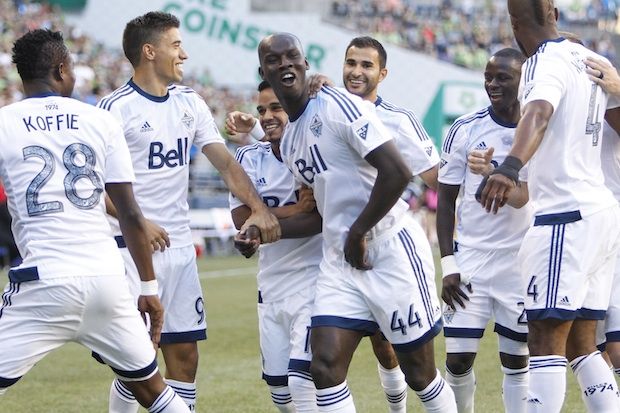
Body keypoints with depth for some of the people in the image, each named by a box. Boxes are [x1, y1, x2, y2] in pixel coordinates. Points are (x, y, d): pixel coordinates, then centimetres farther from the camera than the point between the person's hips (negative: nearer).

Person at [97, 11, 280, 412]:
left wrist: (259, 208, -5)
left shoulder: (190, 103, 10)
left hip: (180, 248, 6)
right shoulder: (115, 108, -9)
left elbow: (225, 161, 10)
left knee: (185, 356, 5)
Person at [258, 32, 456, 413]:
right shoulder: (288, 142, 14)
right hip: (340, 263, 7)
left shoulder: (338, 106, -12)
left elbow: (397, 172, -19)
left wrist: (358, 233, -13)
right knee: (325, 368, -6)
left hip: (391, 251, -7)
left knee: (420, 374, 3)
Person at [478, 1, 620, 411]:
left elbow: (539, 114, -31)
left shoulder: (547, 60, -10)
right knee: (581, 344, 13)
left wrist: (510, 167, -48)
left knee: (546, 342, -14)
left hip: (567, 215, -9)